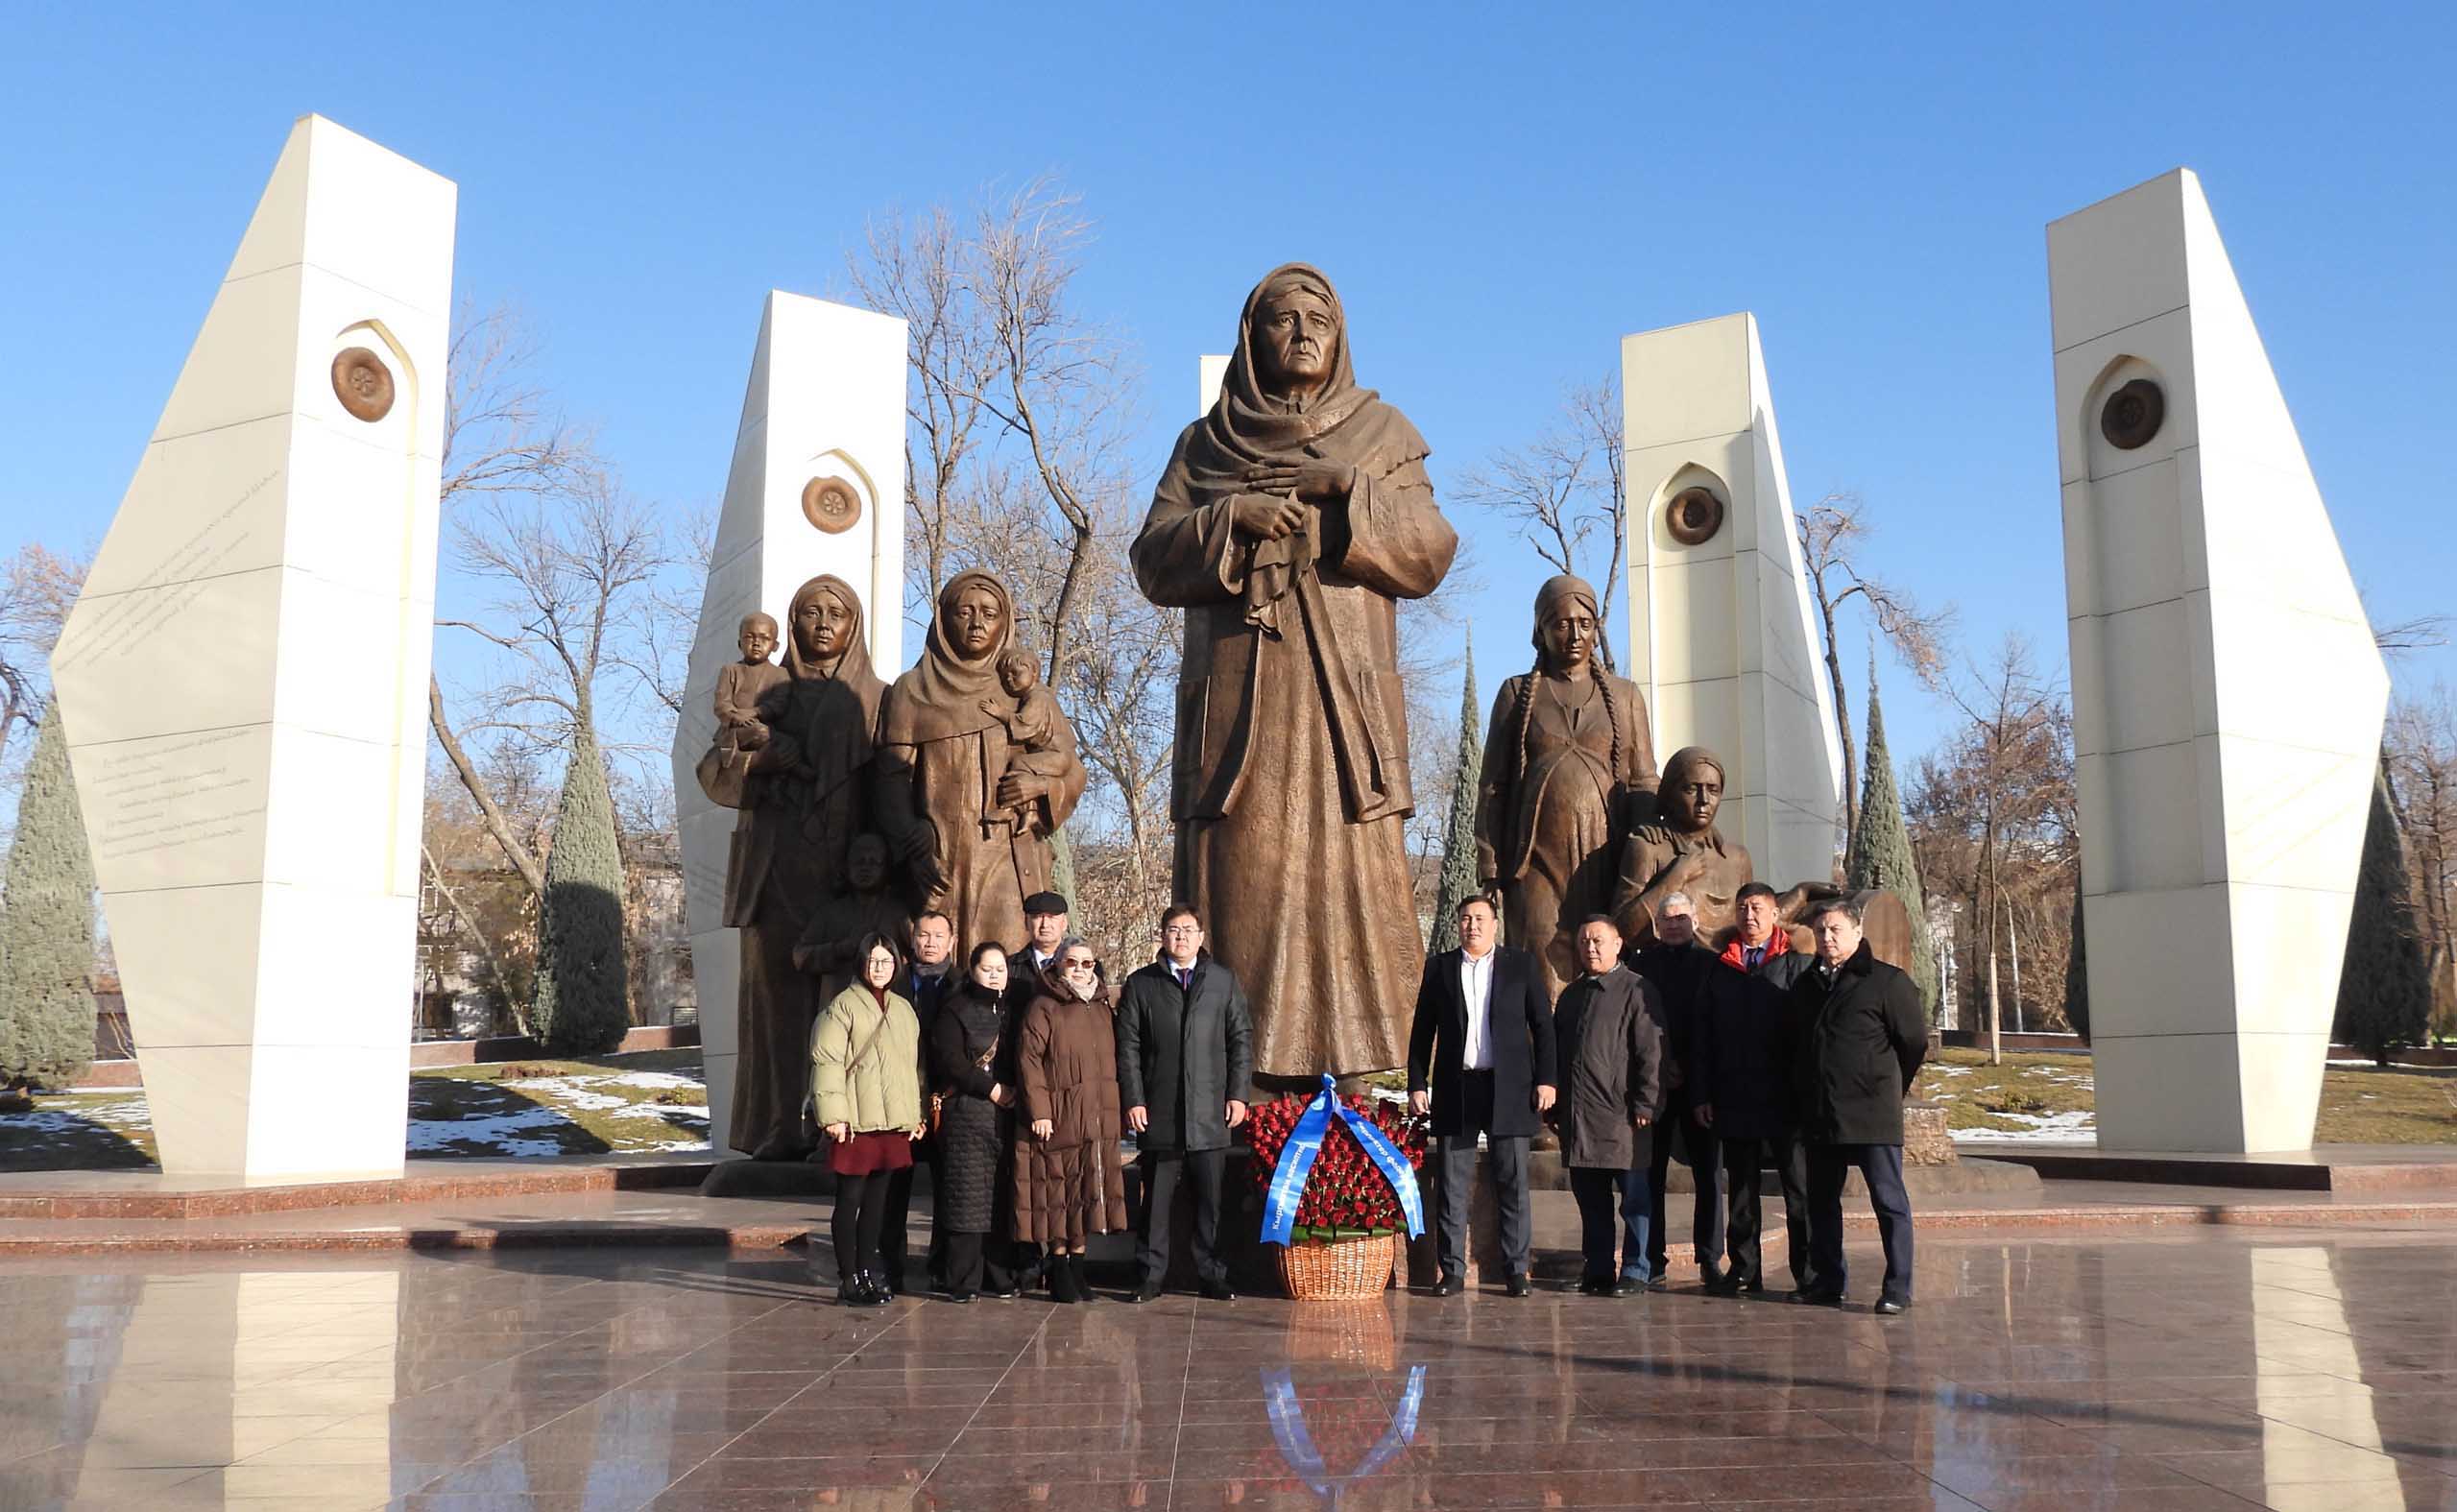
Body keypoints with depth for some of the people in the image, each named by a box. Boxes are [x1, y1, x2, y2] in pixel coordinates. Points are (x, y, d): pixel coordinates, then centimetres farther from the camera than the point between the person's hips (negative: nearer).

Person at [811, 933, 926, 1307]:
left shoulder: (904, 1009, 16)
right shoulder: (844, 1005, -5)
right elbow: (826, 1060, -10)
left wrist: (916, 1114, 15)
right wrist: (833, 1115, -16)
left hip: (893, 1121, 6)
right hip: (856, 1121, -6)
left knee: (877, 1199, 11)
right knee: (850, 1199, 0)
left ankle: (868, 1272, 20)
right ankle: (848, 1279, 6)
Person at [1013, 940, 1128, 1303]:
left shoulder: (1101, 1008, 15)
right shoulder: (1044, 1007, -5)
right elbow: (1029, 1059, -10)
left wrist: (1113, 1112, 13)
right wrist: (1038, 1111, -16)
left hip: (1098, 1121, 6)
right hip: (1058, 1120, -6)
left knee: (1088, 1193, 8)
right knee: (1059, 1193, -1)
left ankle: (1077, 1270, 17)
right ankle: (1059, 1274, 8)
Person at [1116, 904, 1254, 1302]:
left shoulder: (1224, 981, 10)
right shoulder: (1140, 984, 7)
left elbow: (1241, 1040, 10)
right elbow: (1128, 1048, 4)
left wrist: (1238, 1094, 2)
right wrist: (1133, 1100, -4)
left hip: (1210, 1112, 1)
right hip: (1158, 1114, -1)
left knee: (1211, 1199, 3)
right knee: (1157, 1198, 4)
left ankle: (1213, 1277, 13)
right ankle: (1150, 1276, 12)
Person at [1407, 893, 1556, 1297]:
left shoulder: (1521, 964, 6)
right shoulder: (1439, 967, 9)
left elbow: (1543, 1025, 5)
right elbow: (1422, 1030, 9)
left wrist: (1545, 1079, -3)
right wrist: (1416, 1084, 2)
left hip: (1508, 1087, -1)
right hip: (1455, 1088, 1)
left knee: (1512, 1183, 2)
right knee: (1451, 1184, 3)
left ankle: (1517, 1270, 9)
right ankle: (1452, 1271, 9)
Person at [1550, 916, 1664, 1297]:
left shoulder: (1636, 990, -3)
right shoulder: (1572, 994, 18)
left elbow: (1651, 1052, -9)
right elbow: (1556, 1049, 22)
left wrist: (1646, 1105, -14)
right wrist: (1555, 1107, 16)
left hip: (1621, 1117, -6)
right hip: (1577, 1119, 6)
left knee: (1634, 1198, 1)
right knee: (1590, 1201, 10)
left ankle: (1633, 1272, 8)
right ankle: (1598, 1271, 18)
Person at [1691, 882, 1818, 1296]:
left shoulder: (1798, 965, 0)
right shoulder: (1719, 970, 11)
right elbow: (1700, 1039, 10)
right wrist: (1701, 1095, 4)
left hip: (1784, 1100, -3)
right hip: (1734, 1101, 4)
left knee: (1799, 1188, 3)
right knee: (1741, 1188, 9)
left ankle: (1808, 1274, 8)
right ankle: (1744, 1270, 16)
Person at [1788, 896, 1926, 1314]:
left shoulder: (1887, 981, -5)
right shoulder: (1806, 985, 13)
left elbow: (1915, 1042, 0)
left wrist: (1886, 1088, 8)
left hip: (1872, 1114, -6)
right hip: (1819, 1115, 6)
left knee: (1889, 1200, -2)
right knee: (1822, 1201, 11)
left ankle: (1897, 1288, 2)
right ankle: (1830, 1281, 21)